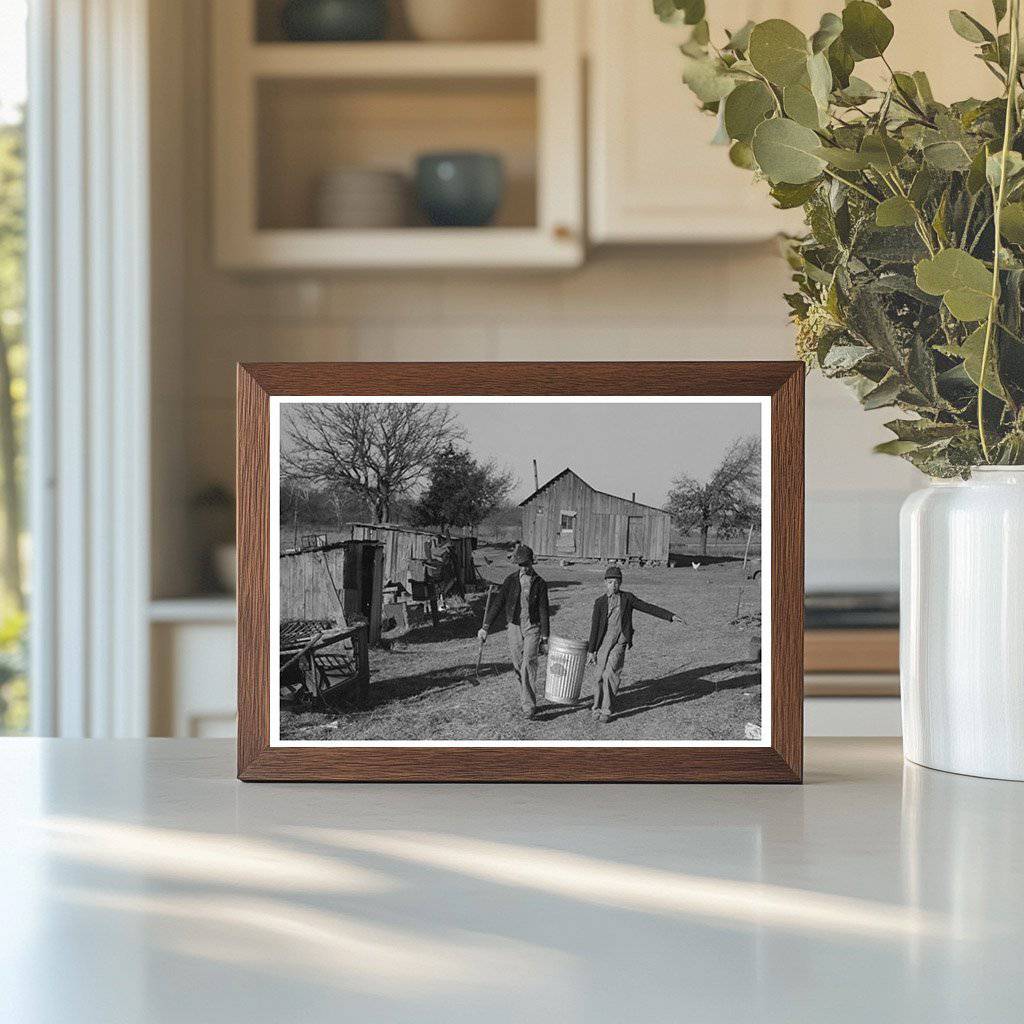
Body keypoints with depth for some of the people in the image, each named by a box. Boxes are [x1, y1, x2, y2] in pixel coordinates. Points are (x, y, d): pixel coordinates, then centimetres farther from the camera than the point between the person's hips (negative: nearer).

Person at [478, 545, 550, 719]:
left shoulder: (539, 584, 1)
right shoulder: (510, 580, 3)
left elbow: (544, 610, 2)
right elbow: (498, 604, 2)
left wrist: (544, 635, -1)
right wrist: (485, 627, -4)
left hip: (532, 628, -2)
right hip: (514, 627, 2)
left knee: (528, 663, -15)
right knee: (518, 666, 5)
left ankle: (528, 705, -17)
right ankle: (527, 700, 19)